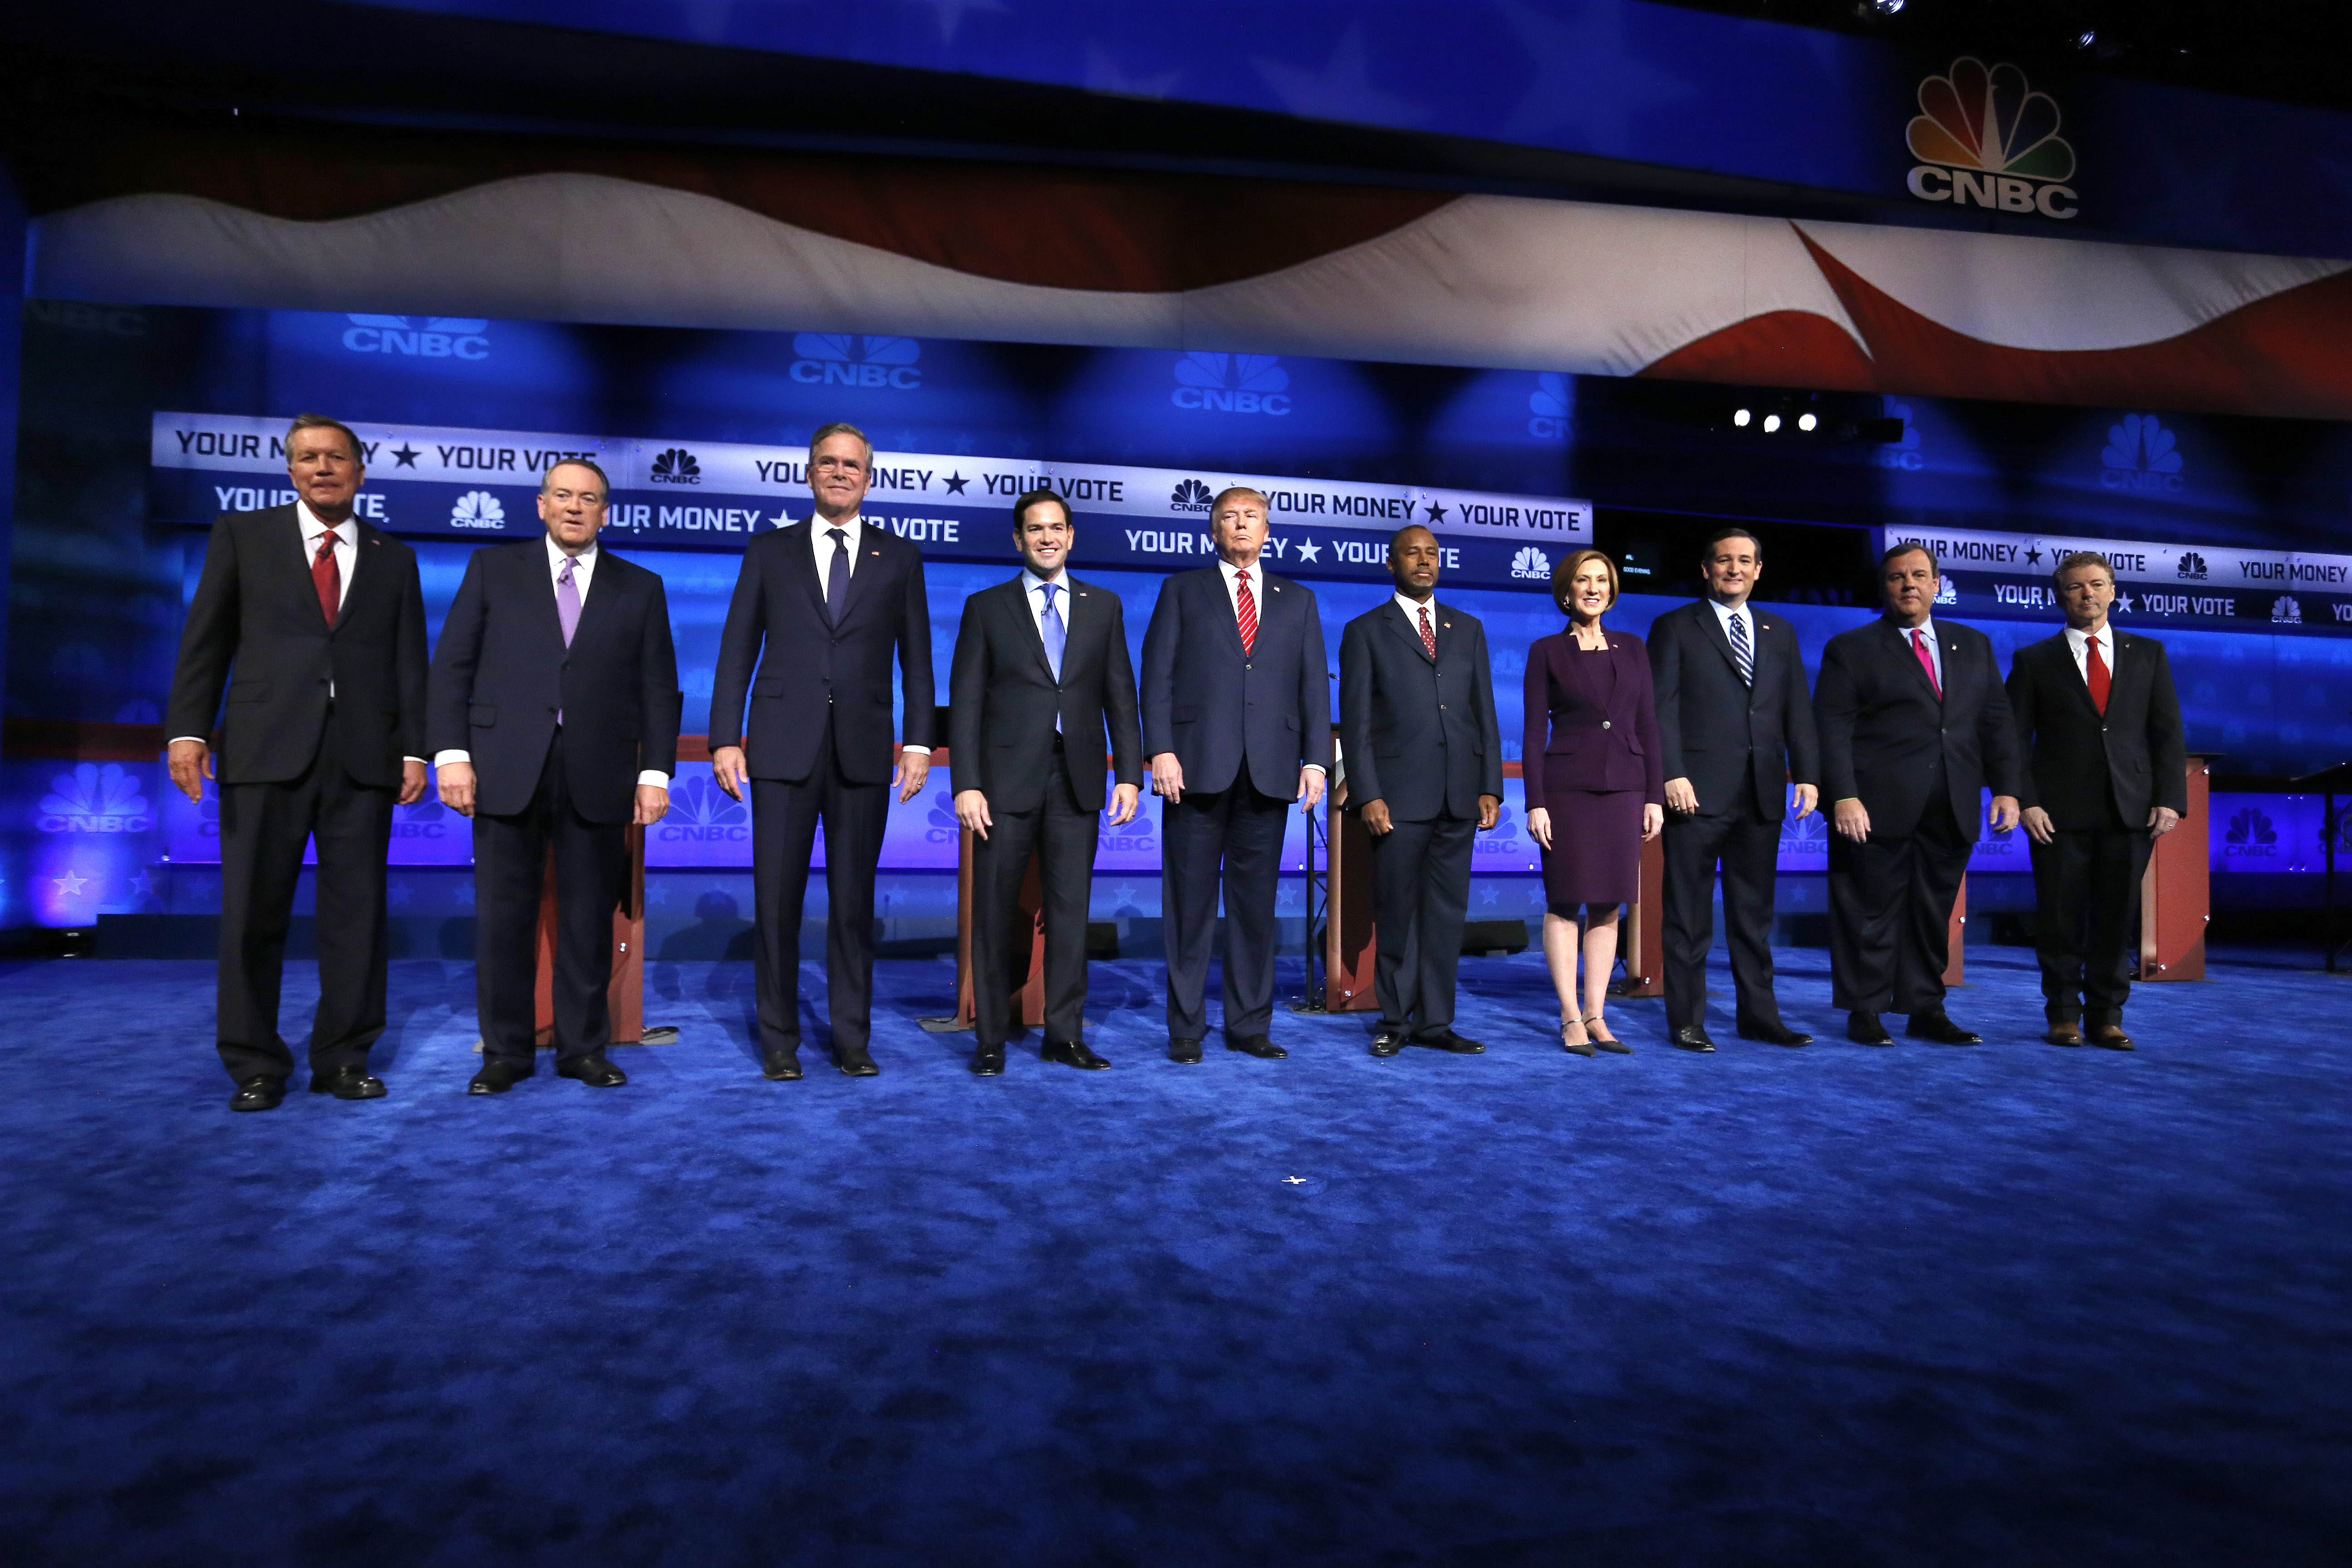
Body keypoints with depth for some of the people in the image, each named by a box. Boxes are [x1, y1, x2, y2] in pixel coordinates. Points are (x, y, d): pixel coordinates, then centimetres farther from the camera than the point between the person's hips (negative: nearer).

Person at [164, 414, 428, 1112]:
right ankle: (255, 1066, 13)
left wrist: (415, 749, 1)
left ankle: (343, 1060, 13)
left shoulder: (393, 558, 15)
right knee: (254, 914, 2)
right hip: (266, 750, -1)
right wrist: (188, 729, -4)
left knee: (357, 913, 3)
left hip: (362, 757, 1)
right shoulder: (242, 536, 11)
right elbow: (204, 641, 6)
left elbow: (409, 661, 10)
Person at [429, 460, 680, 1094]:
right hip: (507, 771, 0)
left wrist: (656, 771, -1)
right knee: (503, 918, 3)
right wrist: (451, 752, -4)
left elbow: (658, 688, 7)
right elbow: (452, 666, 6)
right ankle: (505, 1052, 15)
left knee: (590, 921, 5)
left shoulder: (640, 588, 11)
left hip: (598, 777, 0)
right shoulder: (493, 569, 11)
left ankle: (584, 1048, 17)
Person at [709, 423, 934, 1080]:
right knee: (777, 900, 2)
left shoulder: (899, 558, 11)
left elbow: (916, 658, 9)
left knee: (854, 901, 5)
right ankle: (779, 1041, 13)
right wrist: (725, 738, -1)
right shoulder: (769, 552, 11)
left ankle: (852, 1039, 14)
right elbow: (737, 651, 7)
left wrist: (919, 741, 1)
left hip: (863, 752, 0)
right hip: (783, 750, 0)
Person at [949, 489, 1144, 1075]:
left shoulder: (1104, 606, 12)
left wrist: (1129, 774, 1)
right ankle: (992, 1039, 12)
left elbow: (1120, 696, 9)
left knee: (1070, 908, 5)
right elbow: (965, 702, 1)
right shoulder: (987, 607, 6)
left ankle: (1065, 1034, 14)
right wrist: (966, 783, -8)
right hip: (1008, 780, -1)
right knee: (996, 911, 2)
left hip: (1077, 781, 2)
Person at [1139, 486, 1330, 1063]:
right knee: (1190, 903, 1)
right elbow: (1158, 676, 4)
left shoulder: (1298, 601, 18)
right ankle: (1186, 1029, 9)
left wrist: (1316, 759, 0)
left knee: (1256, 904, 6)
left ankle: (1251, 1025, 15)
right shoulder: (1183, 591, 12)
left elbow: (1315, 686, 12)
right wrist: (1161, 751, -8)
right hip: (1198, 767, -2)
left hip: (1269, 772, 2)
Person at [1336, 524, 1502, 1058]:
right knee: (1396, 913, 3)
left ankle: (1435, 1020, 15)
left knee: (1447, 911, 7)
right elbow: (1356, 722, -1)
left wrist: (1490, 788, 3)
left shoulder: (1468, 629, 15)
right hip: (1398, 795, -3)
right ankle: (1396, 1020, 14)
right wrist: (1367, 795, -10)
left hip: (1459, 796, 4)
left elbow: (1485, 712, 12)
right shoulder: (1366, 631, 5)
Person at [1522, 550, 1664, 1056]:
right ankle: (1571, 1018, 7)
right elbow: (1534, 732, -2)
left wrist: (1655, 796, 4)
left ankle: (1596, 1015, 13)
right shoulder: (1547, 651, 2)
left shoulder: (1632, 649, 11)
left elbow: (1648, 727, 10)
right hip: (1566, 787, -3)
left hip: (1623, 788, 3)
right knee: (1565, 902, -1)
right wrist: (1535, 803, -9)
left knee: (1608, 905, 5)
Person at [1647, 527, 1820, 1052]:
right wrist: (1672, 775, -14)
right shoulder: (1675, 628, 4)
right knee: (1688, 914, 1)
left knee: (1754, 912, 10)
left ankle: (1758, 1015, 19)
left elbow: (1798, 709, 13)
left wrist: (1807, 774, 2)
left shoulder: (1780, 633, 17)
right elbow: (1662, 709, -4)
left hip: (1763, 793, 4)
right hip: (1698, 791, -4)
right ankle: (1686, 1021, 8)